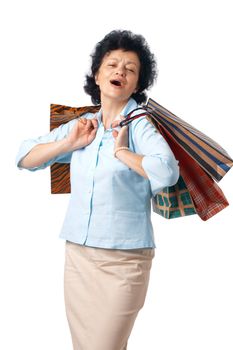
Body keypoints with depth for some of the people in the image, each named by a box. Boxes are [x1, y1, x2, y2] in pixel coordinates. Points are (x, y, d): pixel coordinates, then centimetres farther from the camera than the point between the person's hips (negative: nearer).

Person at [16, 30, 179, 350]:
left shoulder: (139, 125, -7)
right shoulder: (81, 125, 9)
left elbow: (167, 172, -27)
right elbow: (24, 158, 10)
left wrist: (121, 151, -15)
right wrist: (70, 143, -2)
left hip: (123, 260, -5)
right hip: (77, 255, 5)